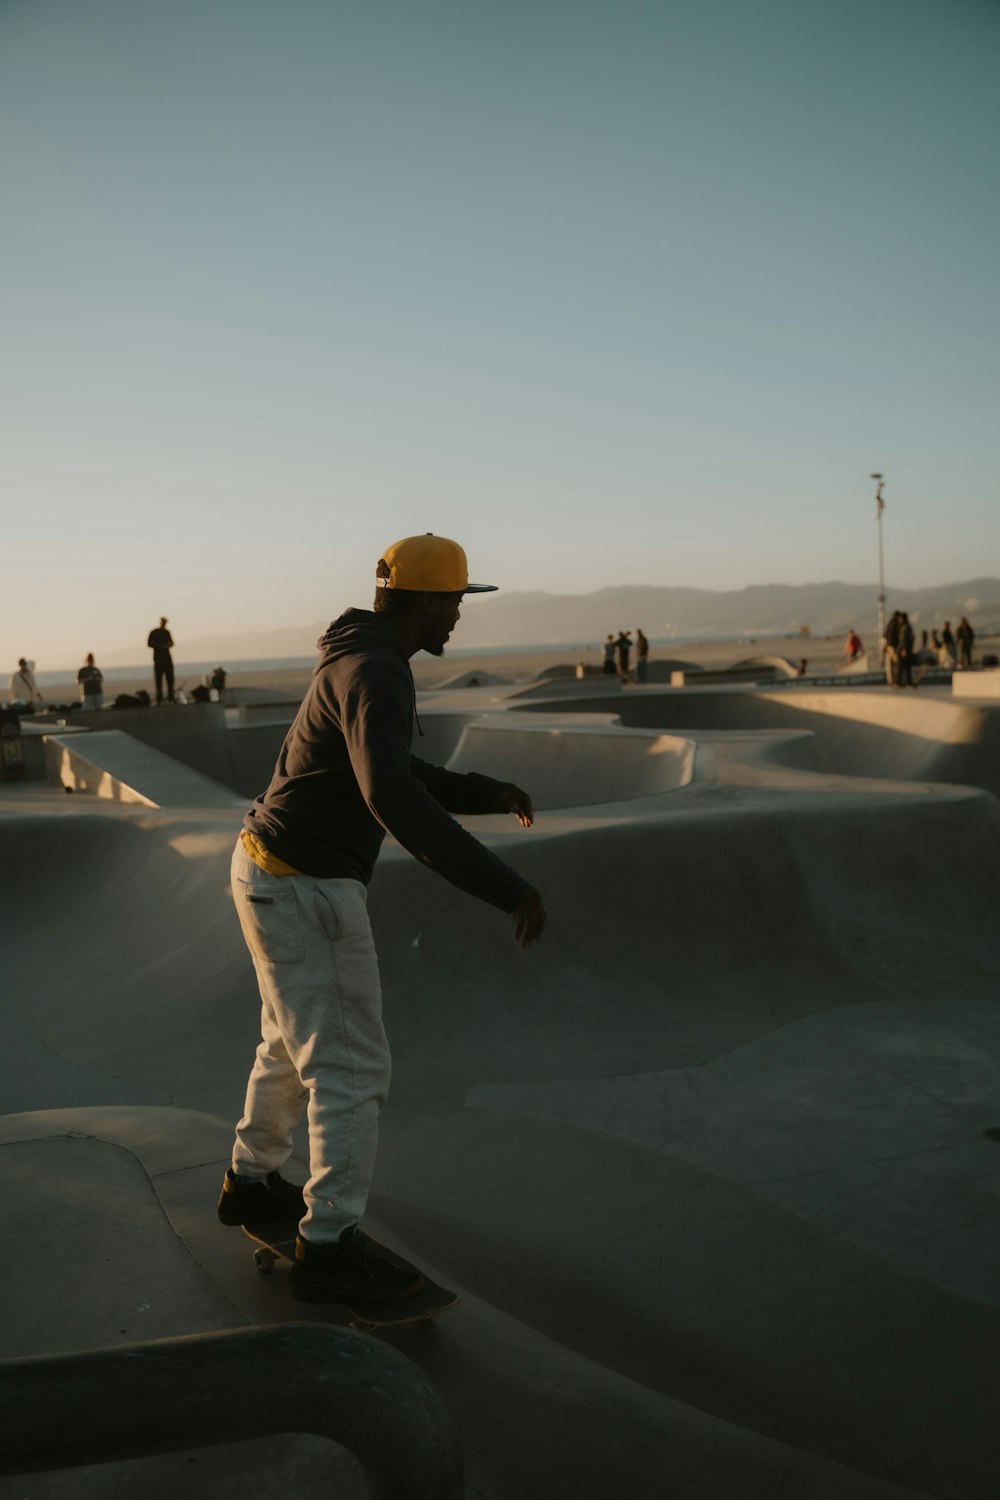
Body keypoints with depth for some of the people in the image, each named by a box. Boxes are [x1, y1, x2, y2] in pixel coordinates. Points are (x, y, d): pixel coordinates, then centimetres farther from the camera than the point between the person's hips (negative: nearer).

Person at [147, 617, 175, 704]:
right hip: (158, 657, -5)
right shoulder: (154, 632, -1)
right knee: (159, 678, -6)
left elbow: (171, 642, 23)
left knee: (170, 678, 1)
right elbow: (149, 643, -5)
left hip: (167, 657, 5)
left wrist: (169, 644, -1)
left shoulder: (167, 632, 16)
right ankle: (159, 698, -6)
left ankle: (171, 697, 4)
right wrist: (160, 646, -16)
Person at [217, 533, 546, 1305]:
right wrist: (504, 884, -42)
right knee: (353, 1066, -2)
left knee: (297, 1041, 24)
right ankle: (331, 1247, 7)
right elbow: (394, 800, -41)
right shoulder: (375, 674, -24)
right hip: (304, 891, -10)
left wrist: (490, 791, 14)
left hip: (278, 871, 10)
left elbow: (394, 772, 22)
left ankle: (253, 1182, 41)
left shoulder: (363, 661, 11)